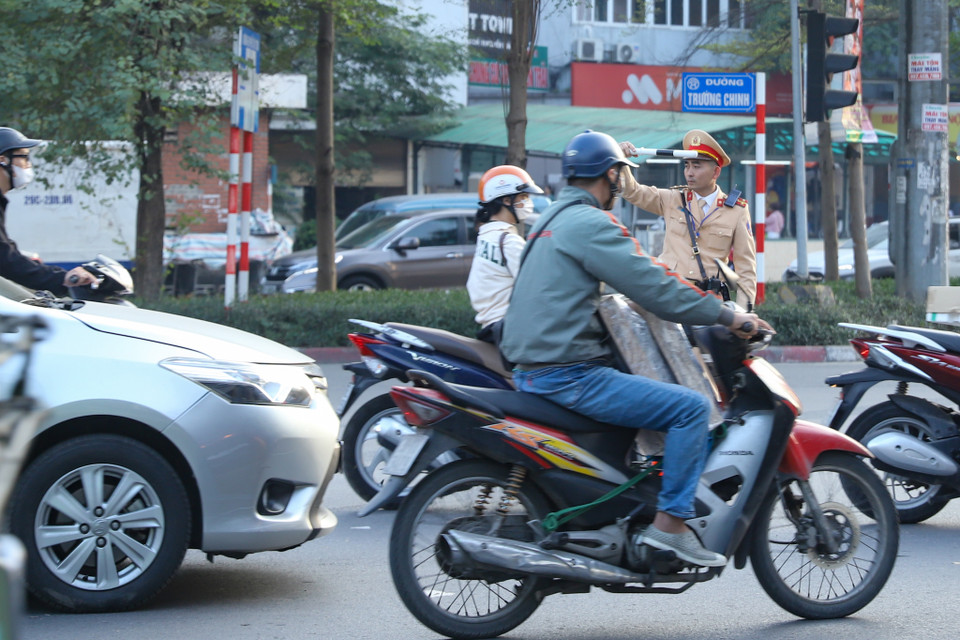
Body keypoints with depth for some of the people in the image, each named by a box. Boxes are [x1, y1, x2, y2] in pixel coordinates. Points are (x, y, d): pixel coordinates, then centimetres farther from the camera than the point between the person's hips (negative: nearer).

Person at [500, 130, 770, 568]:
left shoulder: (551, 219, 19)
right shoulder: (590, 223, -13)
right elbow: (652, 285, -17)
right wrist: (726, 315, -8)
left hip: (530, 373, 11)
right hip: (568, 377, -11)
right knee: (691, 407, -12)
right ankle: (669, 524, -12)